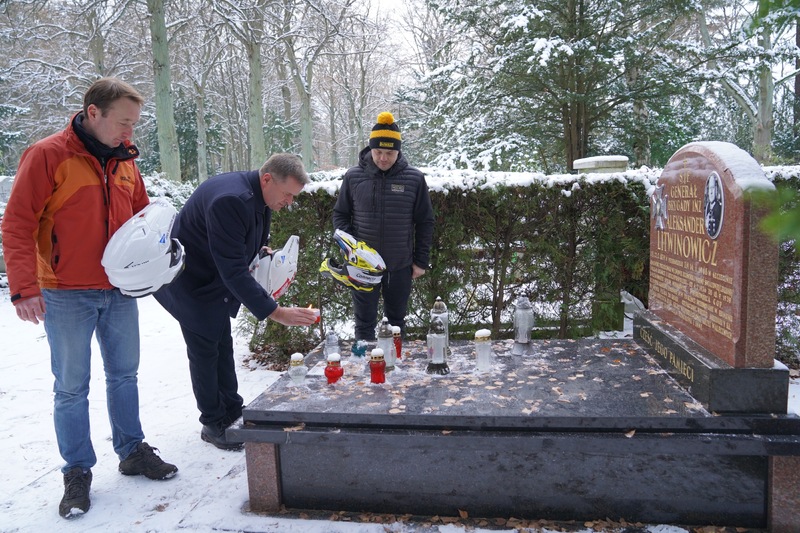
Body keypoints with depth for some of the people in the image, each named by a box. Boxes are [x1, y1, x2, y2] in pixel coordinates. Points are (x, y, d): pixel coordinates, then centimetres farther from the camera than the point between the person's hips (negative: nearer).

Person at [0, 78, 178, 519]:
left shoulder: (124, 160, 8)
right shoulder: (48, 155, -10)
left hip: (120, 291, 6)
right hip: (67, 296, -5)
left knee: (124, 374, 14)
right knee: (71, 386, 5)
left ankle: (132, 451, 29)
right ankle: (78, 472, 19)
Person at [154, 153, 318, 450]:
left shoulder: (259, 199, -5)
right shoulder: (229, 200, -35)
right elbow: (233, 270, -38)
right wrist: (276, 313, -39)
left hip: (218, 284, 9)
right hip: (191, 284, -9)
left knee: (223, 348, 15)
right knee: (205, 351, 0)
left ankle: (232, 413, 27)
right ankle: (213, 424, 15)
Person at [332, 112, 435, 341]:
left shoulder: (414, 179, -5)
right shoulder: (353, 176, -4)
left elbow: (425, 222, 1)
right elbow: (340, 215, 6)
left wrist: (421, 261, 0)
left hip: (401, 265, 0)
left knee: (397, 321, 16)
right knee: (365, 323, 9)